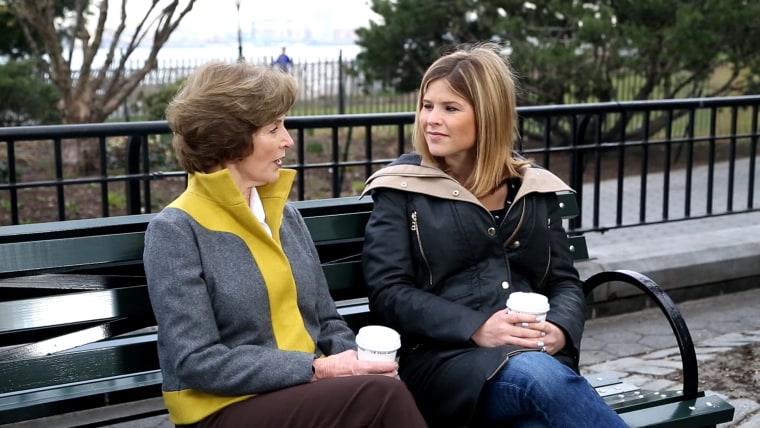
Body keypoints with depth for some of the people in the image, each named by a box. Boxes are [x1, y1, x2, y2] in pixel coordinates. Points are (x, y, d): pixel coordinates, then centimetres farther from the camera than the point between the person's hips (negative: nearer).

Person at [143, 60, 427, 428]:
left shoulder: (286, 216, 12)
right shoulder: (176, 230, -9)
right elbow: (197, 363, -16)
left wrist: (353, 362, -7)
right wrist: (316, 369, -19)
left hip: (305, 393, 6)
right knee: (382, 396, -29)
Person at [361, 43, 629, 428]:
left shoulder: (534, 188, 16)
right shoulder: (402, 189, 6)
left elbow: (565, 281, 16)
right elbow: (388, 292, -2)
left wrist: (560, 329, -8)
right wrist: (477, 328, -16)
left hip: (540, 355, 3)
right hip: (442, 359, -2)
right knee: (538, 375, -35)